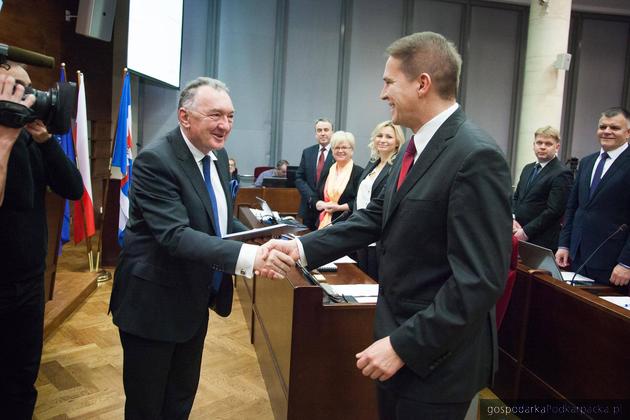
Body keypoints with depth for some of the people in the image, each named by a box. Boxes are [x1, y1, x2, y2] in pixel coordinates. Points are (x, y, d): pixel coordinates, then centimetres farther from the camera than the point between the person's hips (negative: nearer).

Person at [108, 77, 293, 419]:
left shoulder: (218, 155, 3)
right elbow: (175, 235, -33)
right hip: (153, 305, -7)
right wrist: (247, 255, -43)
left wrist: (259, 252, -1)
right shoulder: (155, 160, -23)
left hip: (195, 302, 8)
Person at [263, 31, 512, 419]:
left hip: (436, 358, -8)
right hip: (400, 335, 8)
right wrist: (303, 248, 1)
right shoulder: (418, 148, 7)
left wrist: (404, 345, -24)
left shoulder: (476, 157, -23)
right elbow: (377, 217, 10)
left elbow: (480, 279, -26)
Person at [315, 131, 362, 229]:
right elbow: (315, 198, 16)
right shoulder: (326, 172, 16)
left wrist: (339, 207, -14)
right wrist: (324, 205, -6)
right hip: (324, 222, 4)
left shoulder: (359, 172, -1)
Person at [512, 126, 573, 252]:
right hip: (519, 236, 6)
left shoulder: (562, 174, -11)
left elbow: (554, 211, -16)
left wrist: (526, 232, -15)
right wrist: (513, 219, 0)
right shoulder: (528, 168, 15)